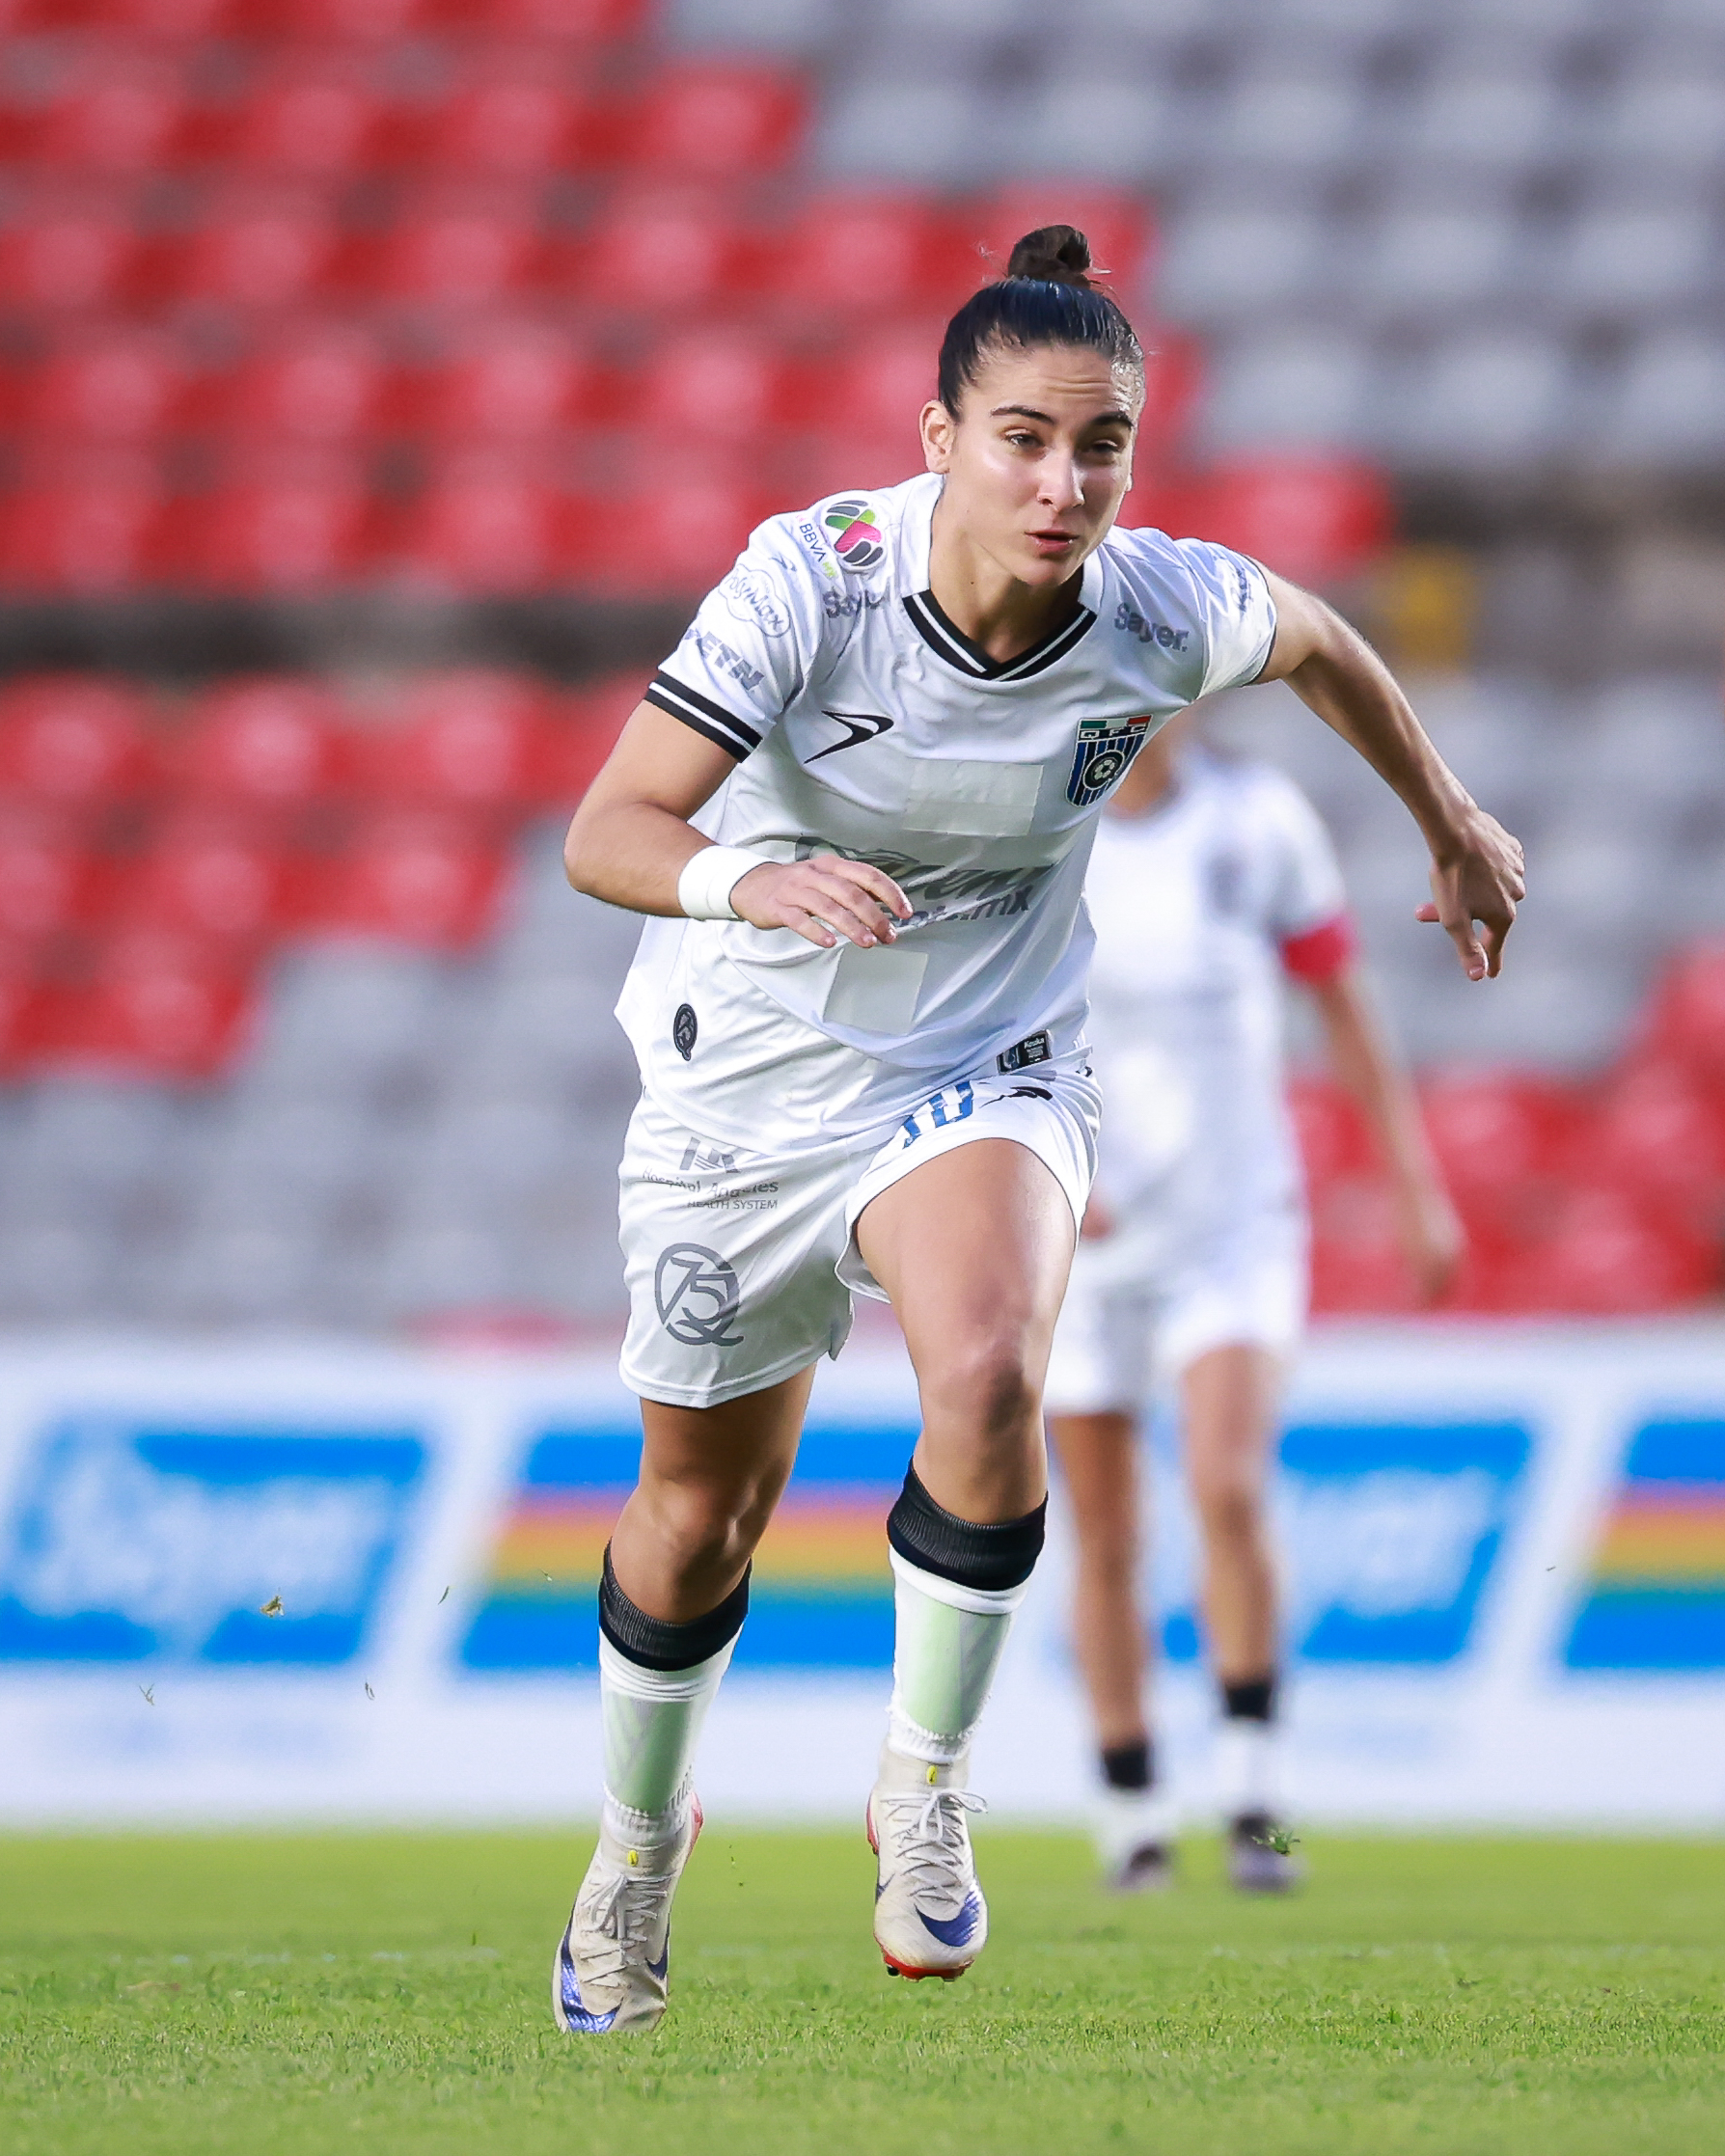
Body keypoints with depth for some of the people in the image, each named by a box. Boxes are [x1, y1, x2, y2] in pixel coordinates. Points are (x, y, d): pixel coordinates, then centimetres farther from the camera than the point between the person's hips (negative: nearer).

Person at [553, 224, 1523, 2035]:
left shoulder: (1166, 612, -17)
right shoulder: (811, 579, -24)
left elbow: (1319, 643, 8)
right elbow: (606, 832, -29)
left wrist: (1449, 823, 21)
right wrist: (752, 882, -50)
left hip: (980, 1077, 0)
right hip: (743, 1084, 0)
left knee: (988, 1379, -31)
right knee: (699, 1512, 12)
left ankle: (924, 1787, -8)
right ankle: (639, 1840, 43)